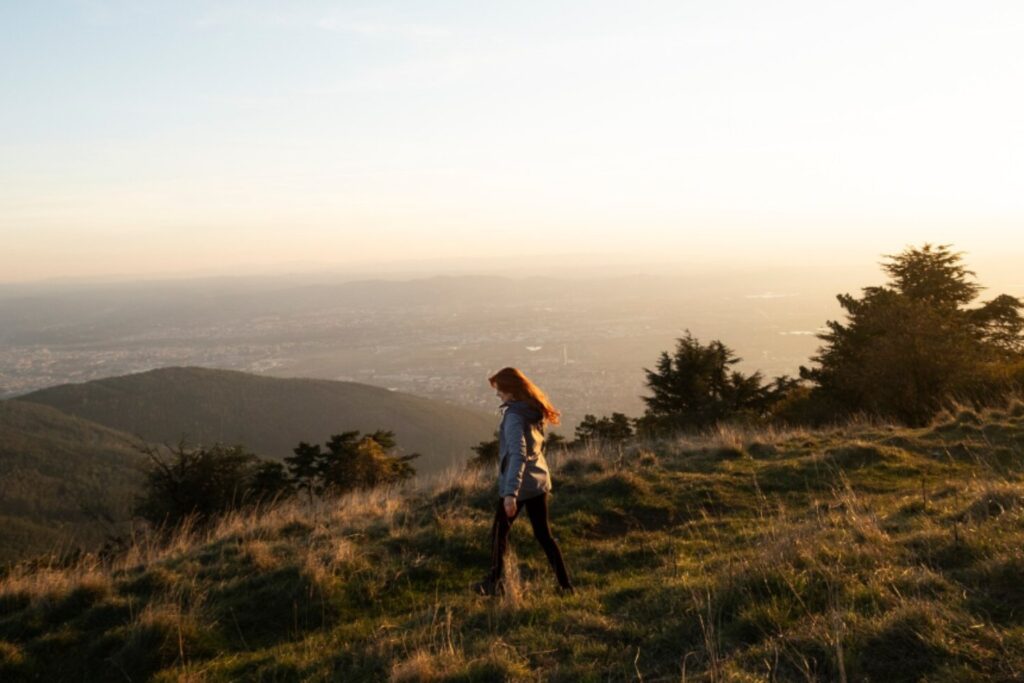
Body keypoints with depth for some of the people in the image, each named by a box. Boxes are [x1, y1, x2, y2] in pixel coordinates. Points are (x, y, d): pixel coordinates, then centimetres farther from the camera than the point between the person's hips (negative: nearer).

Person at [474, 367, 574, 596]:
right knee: (543, 534, 12)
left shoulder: (514, 415, -19)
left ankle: (493, 583, 20)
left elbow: (518, 454, -28)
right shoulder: (534, 412, 7)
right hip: (539, 482, 7)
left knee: (499, 532, 11)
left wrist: (511, 492, -32)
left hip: (518, 484, -7)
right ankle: (565, 584, 10)